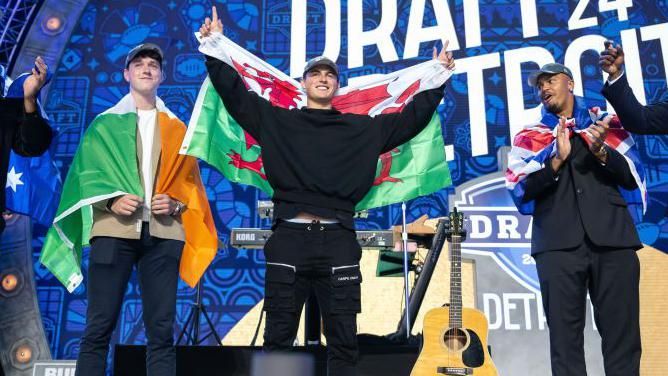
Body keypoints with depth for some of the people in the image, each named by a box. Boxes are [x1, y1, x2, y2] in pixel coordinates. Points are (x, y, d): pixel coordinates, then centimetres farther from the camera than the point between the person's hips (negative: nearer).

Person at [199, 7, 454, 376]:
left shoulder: (362, 128, 15)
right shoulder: (277, 121, 13)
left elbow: (411, 117, 16)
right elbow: (236, 94, 10)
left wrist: (439, 77, 13)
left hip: (338, 239, 1)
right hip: (289, 237, -1)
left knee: (343, 336, 5)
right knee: (279, 333, 5)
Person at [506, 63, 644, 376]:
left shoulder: (605, 123, 16)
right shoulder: (530, 136, 14)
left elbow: (632, 180, 9)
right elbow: (520, 191, 2)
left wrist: (600, 151, -8)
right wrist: (557, 160, -11)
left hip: (613, 239, 1)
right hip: (558, 243, 0)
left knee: (622, 333, -1)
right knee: (564, 335, -1)